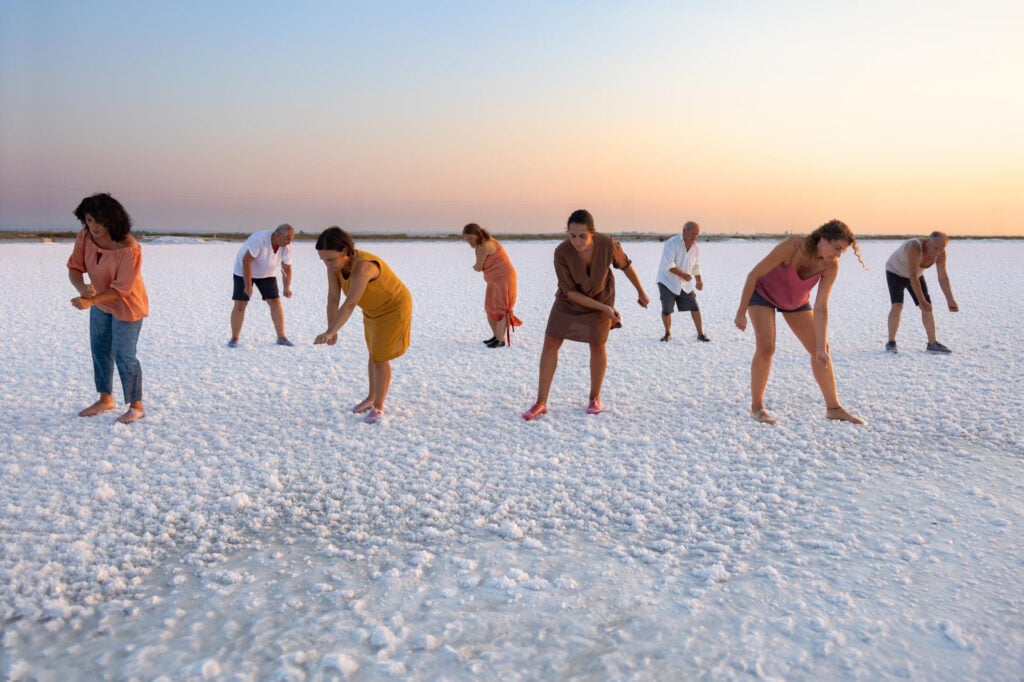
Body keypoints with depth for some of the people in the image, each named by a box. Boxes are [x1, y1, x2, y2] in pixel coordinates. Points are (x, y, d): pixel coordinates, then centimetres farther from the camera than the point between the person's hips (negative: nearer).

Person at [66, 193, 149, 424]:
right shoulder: (85, 236, -14)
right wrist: (82, 288, -29)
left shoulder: (128, 248, -32)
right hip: (100, 303, 7)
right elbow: (74, 267, -8)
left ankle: (136, 406, 14)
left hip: (126, 306, -7)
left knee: (124, 356, -2)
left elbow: (121, 289, -28)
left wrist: (90, 301, -37)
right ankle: (106, 399, 37)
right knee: (100, 350, 18)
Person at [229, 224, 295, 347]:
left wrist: (287, 289, -27)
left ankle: (281, 338, 1)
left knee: (276, 303, -5)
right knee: (240, 305, -8)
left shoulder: (287, 247, -18)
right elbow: (246, 261, -33)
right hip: (244, 271, -4)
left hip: (266, 273, 5)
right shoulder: (259, 239, -35)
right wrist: (248, 285, -32)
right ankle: (234, 339, 5)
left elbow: (287, 269, -12)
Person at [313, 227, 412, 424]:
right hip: (374, 310, 8)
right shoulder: (334, 263, -14)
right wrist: (331, 331, -23)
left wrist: (330, 332, -50)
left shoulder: (363, 267, -39)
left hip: (394, 309, -8)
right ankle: (371, 398, 35)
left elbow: (350, 304, -45)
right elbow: (333, 298, -15)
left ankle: (378, 407, 10)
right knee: (374, 354, 19)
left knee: (380, 358, -5)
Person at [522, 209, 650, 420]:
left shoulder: (607, 244, -29)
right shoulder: (561, 253, -33)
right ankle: (541, 403, 1)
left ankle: (595, 397, 27)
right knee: (550, 344, -6)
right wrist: (604, 309, -27)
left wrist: (641, 292, 2)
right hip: (570, 299, 0)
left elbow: (625, 264, -8)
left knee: (597, 346, 4)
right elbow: (570, 292, -25)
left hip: (601, 296, 0)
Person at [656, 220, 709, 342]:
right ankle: (667, 334, 19)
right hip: (667, 282, -5)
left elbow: (696, 266, 16)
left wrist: (699, 281, 19)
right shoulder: (672, 244, -20)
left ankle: (700, 334, 6)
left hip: (685, 283, 5)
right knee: (666, 310, -4)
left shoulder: (696, 247, 0)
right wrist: (683, 274, -25)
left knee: (695, 308, -2)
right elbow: (668, 264, -27)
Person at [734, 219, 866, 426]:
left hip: (796, 300, 5)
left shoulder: (831, 266, -24)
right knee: (766, 347, -20)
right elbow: (754, 274, -26)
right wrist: (741, 312, -22)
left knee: (818, 349, 1)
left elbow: (821, 309, -23)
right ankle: (756, 406, -5)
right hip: (763, 292, -4)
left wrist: (822, 348, -29)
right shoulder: (793, 245, -36)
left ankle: (833, 408, 12)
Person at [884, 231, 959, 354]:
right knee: (897, 306, -21)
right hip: (895, 272, -6)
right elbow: (913, 277, -40)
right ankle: (891, 343, -12)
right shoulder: (915, 247, -38)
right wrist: (922, 301, -42)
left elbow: (943, 277, -16)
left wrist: (950, 300, -22)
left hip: (916, 274, 6)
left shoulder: (940, 253, -19)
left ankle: (932, 344, 4)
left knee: (927, 308, -2)